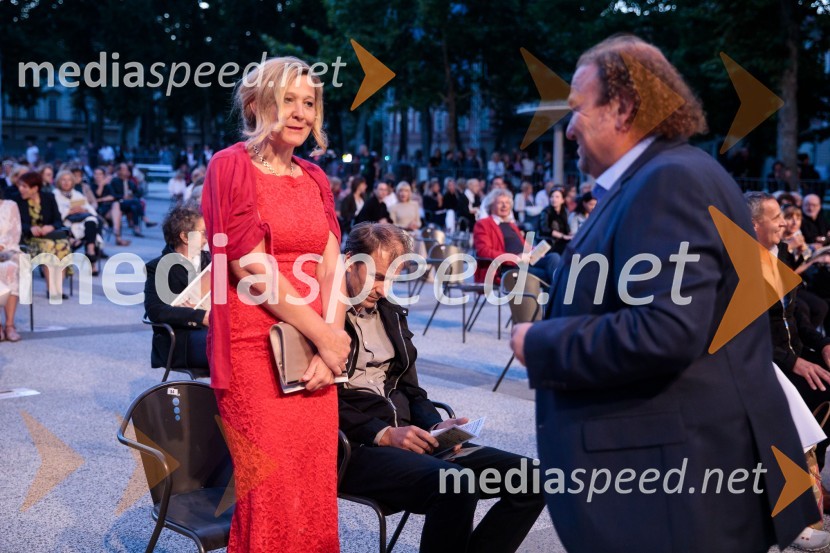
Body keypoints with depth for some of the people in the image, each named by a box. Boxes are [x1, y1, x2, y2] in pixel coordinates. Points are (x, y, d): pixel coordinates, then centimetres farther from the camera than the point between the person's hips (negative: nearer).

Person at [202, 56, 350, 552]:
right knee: (270, 496, 0)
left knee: (315, 491, 8)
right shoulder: (232, 166, -5)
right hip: (255, 349, -5)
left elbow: (331, 269, 7)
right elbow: (253, 269, -13)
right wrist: (326, 337, -11)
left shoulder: (314, 178, 13)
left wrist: (329, 348, -8)